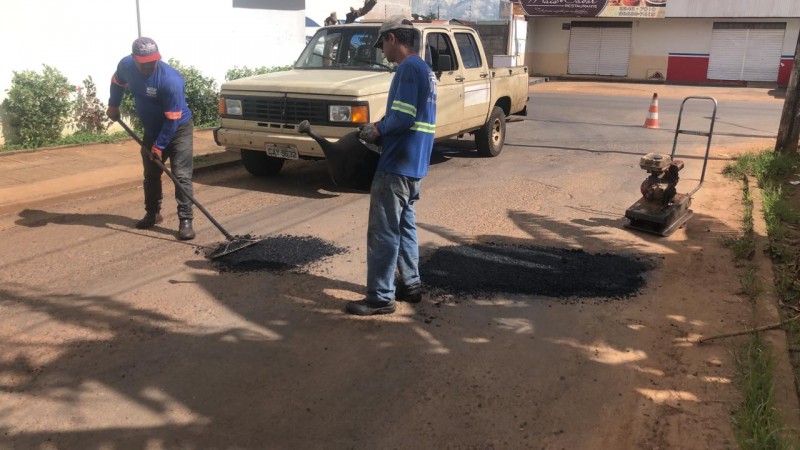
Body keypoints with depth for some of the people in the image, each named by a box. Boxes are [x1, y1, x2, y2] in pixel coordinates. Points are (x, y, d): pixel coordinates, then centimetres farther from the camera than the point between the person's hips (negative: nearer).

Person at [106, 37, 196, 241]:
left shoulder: (171, 79, -31)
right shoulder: (126, 65, -13)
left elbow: (173, 119, -27)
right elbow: (117, 82, 14)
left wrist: (159, 145, -23)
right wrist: (113, 105, 14)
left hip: (179, 129, -6)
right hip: (151, 130, 6)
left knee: (181, 176, -11)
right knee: (151, 174, 14)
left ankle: (185, 221, -8)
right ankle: (152, 214, 30)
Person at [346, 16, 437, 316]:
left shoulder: (408, 69, -15)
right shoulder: (424, 68, 16)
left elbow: (402, 118, -23)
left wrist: (376, 130, -6)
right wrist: (382, 129, 10)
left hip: (397, 164, -10)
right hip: (414, 163, 10)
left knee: (383, 232, -4)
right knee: (404, 225, 18)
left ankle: (380, 298, 3)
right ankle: (411, 284, 26)